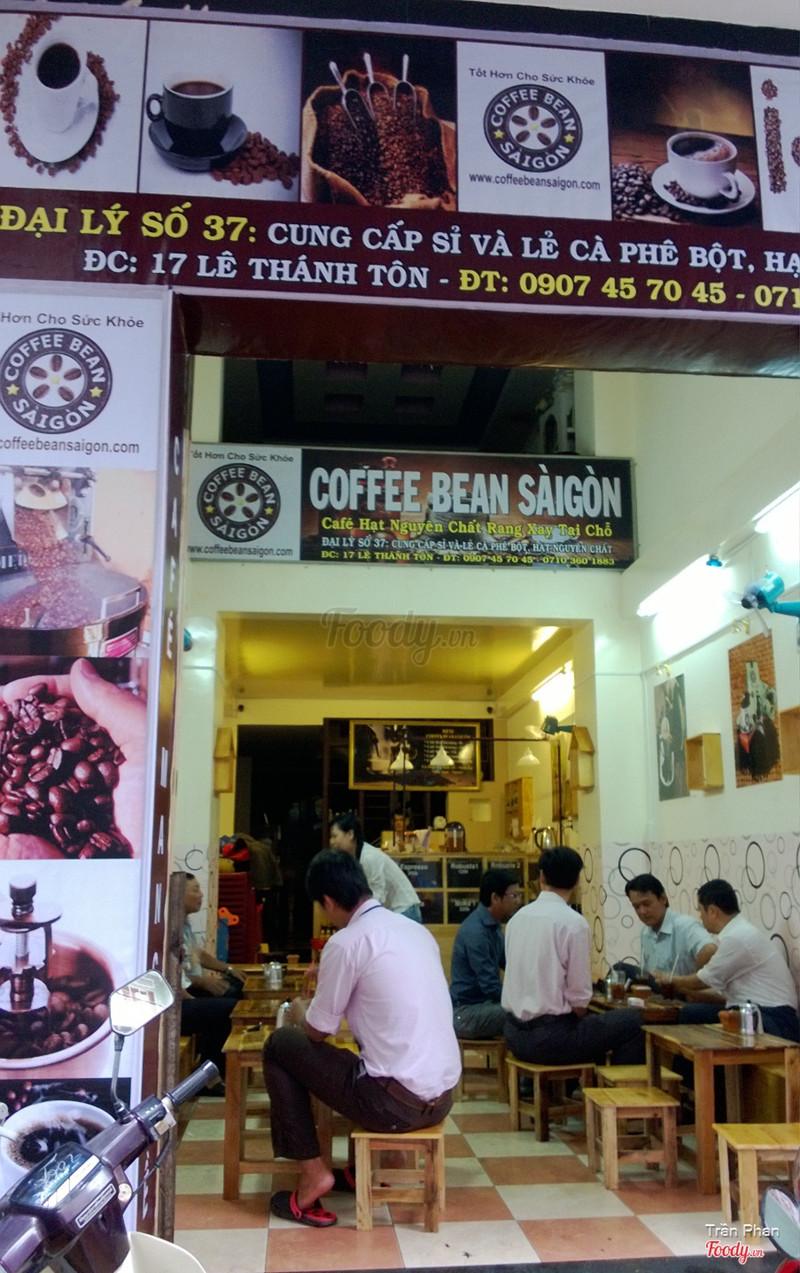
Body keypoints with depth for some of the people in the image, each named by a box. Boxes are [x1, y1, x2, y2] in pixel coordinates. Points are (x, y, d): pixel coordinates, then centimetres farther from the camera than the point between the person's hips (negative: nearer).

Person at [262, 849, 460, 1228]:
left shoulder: (346, 943, -12)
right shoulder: (416, 930, 10)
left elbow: (317, 1031, -2)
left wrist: (299, 1012, 20)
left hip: (397, 1104, -7)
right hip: (442, 1098, 8)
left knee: (279, 1046, 9)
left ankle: (312, 1174, 9)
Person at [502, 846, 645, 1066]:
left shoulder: (517, 918, 6)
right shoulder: (574, 923, -14)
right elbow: (579, 996, -13)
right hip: (551, 1037, -7)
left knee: (593, 1022, 29)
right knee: (634, 1021, 4)